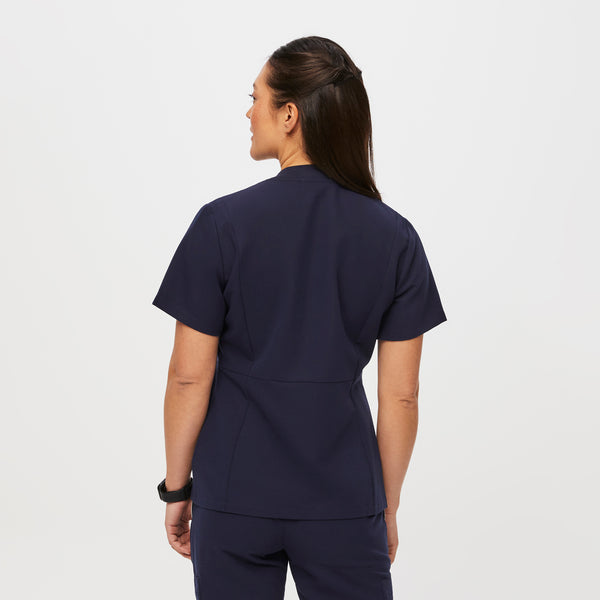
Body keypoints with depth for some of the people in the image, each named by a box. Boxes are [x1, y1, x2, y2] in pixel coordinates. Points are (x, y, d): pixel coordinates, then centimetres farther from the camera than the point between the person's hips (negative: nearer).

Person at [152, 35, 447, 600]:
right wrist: (387, 507, 9)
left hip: (234, 493, -1)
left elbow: (189, 376, -7)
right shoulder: (395, 237, -5)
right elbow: (400, 395, -3)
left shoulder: (222, 223, -10)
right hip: (344, 499, 1)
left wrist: (176, 489, 6)